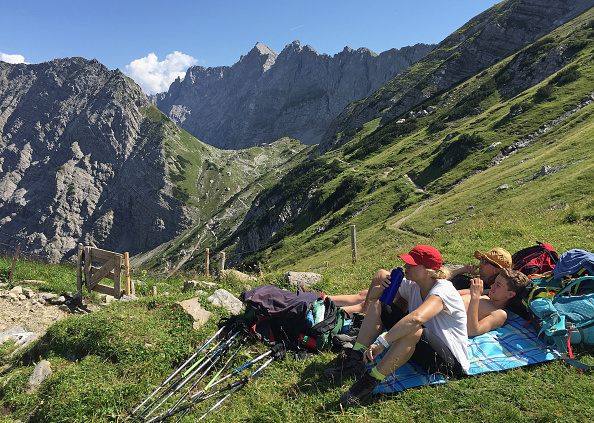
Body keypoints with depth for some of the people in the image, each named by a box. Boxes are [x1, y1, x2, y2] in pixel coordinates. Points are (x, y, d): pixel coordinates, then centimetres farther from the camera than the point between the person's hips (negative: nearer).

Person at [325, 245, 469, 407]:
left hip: (451, 361, -8)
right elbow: (372, 295, 9)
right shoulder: (411, 285, -1)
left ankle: (369, 382, -29)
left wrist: (381, 342, -43)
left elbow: (416, 319, -45)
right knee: (378, 305, -3)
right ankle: (354, 360, -12)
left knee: (412, 331, -40)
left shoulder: (443, 290, -24)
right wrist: (383, 288, -14)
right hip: (420, 347, 8)